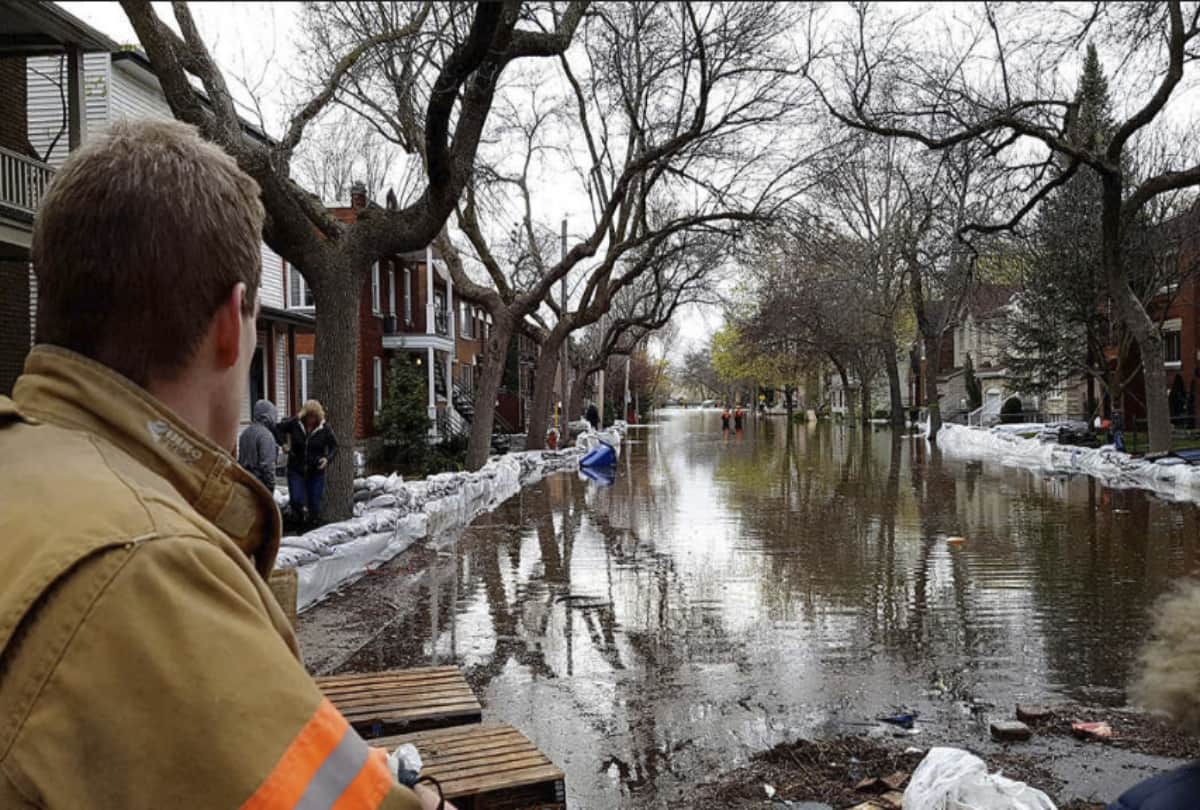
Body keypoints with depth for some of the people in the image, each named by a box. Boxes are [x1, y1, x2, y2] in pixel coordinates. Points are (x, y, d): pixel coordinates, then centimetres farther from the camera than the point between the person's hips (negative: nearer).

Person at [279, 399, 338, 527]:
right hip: (296, 470, 0)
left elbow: (334, 446, 2)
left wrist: (327, 458, -13)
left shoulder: (325, 428, -5)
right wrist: (284, 443, -8)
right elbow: (279, 428, 5)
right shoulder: (294, 423, -7)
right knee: (297, 500, -10)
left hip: (316, 472, 0)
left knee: (315, 504, 2)